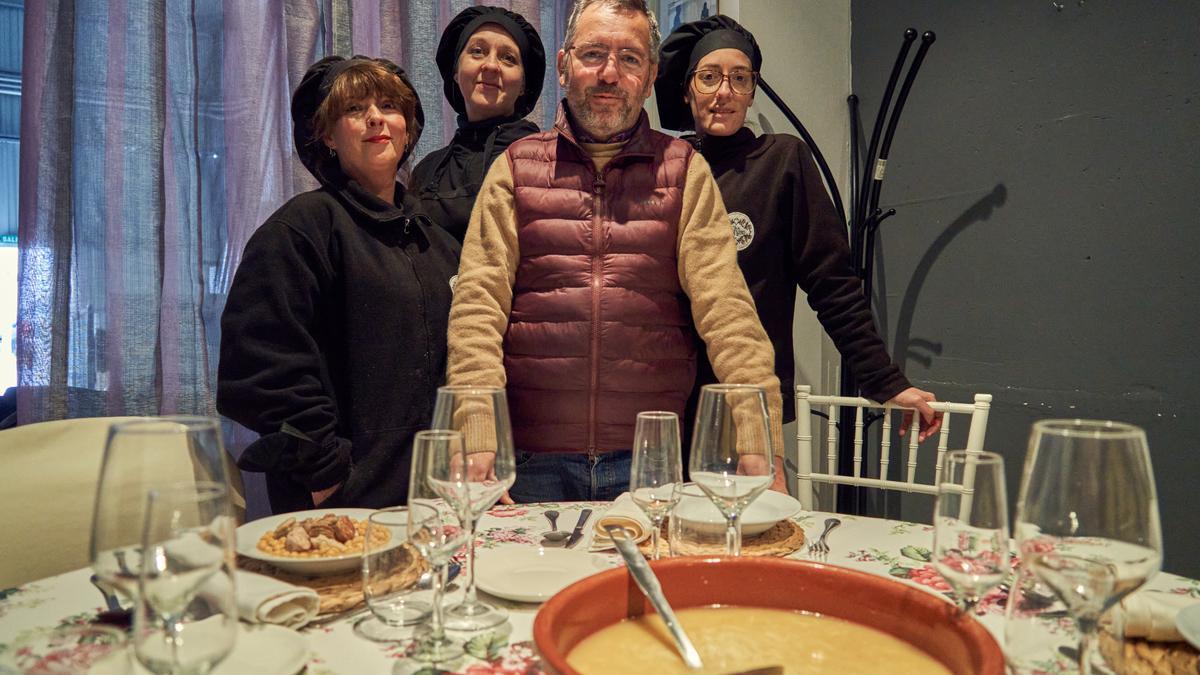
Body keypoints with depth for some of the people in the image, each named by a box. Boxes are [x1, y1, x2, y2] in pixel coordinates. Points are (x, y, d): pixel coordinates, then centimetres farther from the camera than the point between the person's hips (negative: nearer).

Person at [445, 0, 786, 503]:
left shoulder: (684, 171, 6)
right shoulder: (515, 168, 7)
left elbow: (724, 305, -4)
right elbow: (478, 303, -3)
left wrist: (763, 444, -15)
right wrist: (478, 443, -16)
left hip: (651, 460, 0)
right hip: (532, 460, 0)